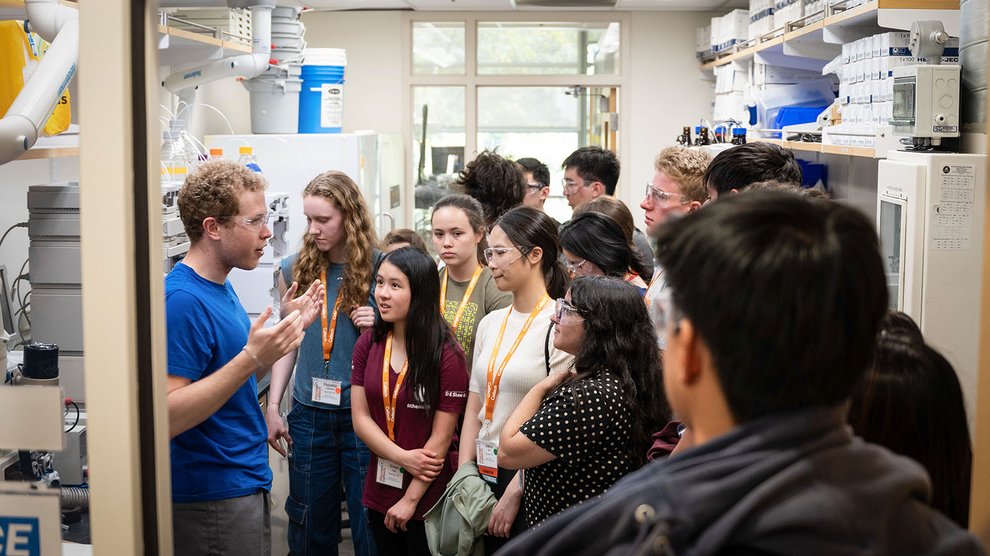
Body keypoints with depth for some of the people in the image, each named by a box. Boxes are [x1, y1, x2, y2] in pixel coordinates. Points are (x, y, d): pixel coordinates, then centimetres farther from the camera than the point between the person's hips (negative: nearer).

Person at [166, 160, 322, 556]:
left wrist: (287, 328, 7)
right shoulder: (184, 299, -21)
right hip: (213, 497, -9)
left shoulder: (219, 286, 8)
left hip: (246, 485, 9)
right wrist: (251, 358, -32)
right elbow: (166, 416, -28)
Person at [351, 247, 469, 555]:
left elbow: (441, 437, -12)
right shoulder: (368, 344, 1)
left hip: (429, 496, -4)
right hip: (379, 489, 5)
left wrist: (411, 498, -11)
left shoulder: (446, 355, -13)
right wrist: (403, 457, -14)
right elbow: (361, 417, -1)